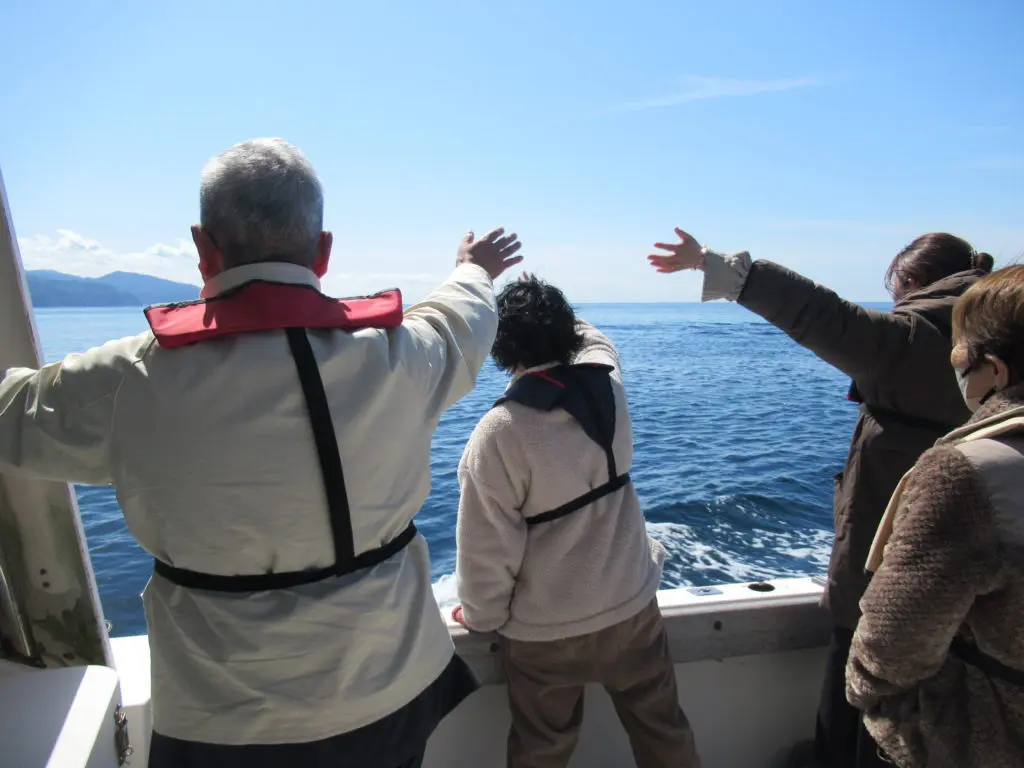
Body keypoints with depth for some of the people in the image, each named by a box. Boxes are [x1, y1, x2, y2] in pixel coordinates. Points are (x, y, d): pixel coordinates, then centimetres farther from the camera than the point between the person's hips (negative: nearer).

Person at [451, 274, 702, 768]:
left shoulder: (499, 433, -25)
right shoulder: (609, 384, -12)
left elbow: (489, 549, -19)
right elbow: (593, 338, 13)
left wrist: (482, 617, -1)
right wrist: (550, 306, 23)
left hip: (545, 633, -4)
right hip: (632, 608, 4)